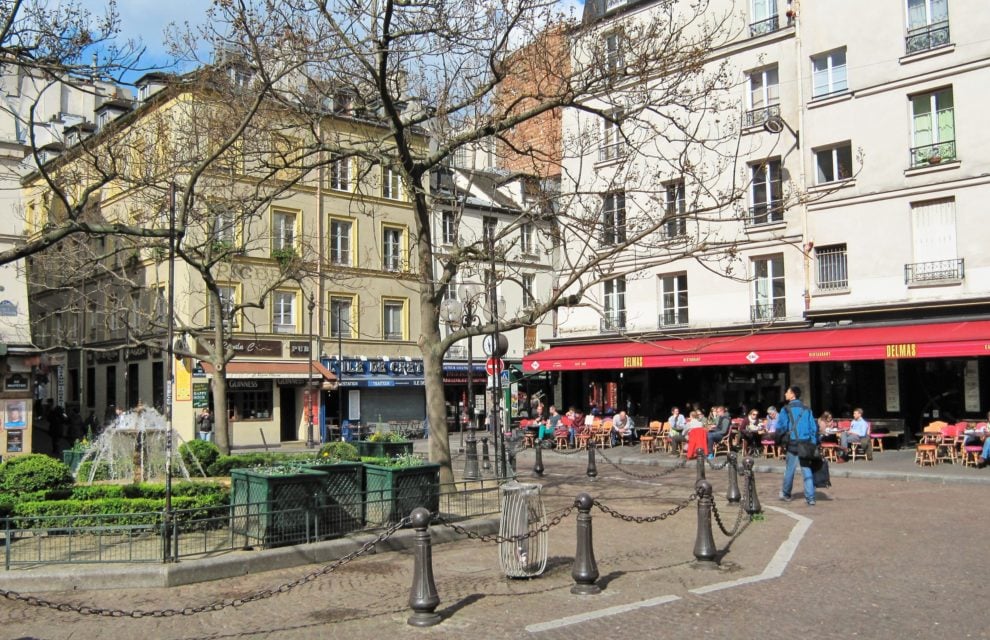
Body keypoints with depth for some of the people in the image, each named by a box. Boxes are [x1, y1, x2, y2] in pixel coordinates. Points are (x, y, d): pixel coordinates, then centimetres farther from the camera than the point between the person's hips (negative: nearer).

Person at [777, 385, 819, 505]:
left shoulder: (786, 409, -5)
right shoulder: (807, 409, 9)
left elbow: (781, 427, -12)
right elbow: (814, 428, 6)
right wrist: (814, 444, 9)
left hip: (793, 444, -3)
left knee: (789, 470, 10)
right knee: (807, 471, 4)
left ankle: (786, 494, 24)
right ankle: (810, 497, -1)